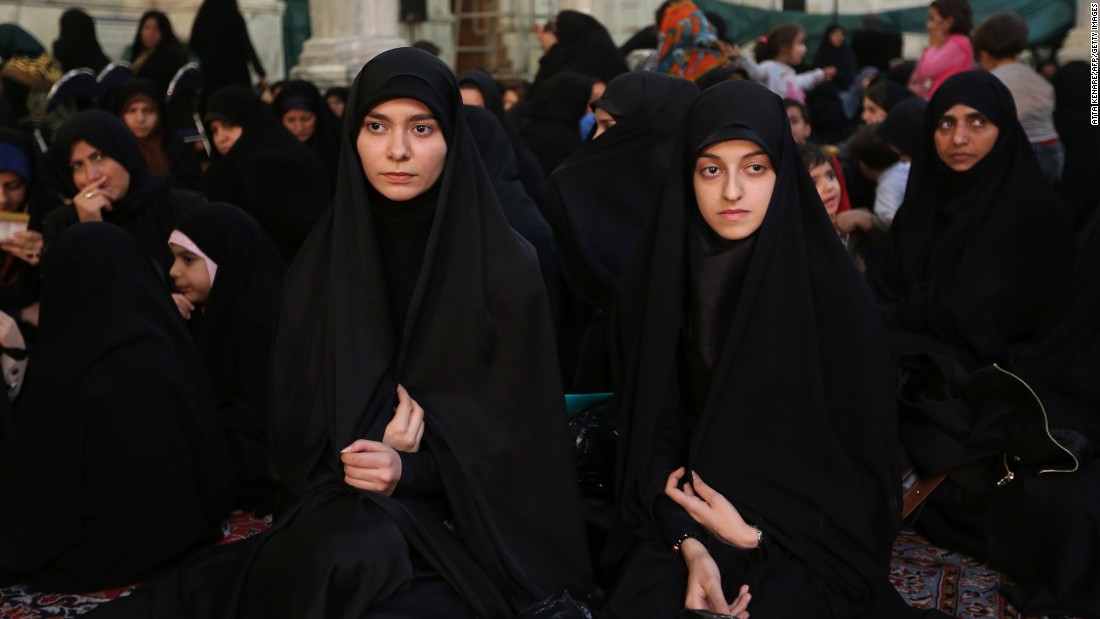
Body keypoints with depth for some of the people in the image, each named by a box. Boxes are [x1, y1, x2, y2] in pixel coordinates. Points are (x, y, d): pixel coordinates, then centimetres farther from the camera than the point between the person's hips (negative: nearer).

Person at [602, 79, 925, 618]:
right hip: (688, 516, 2)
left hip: (804, 527, -2)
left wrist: (759, 532, -14)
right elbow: (649, 425, -3)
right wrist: (690, 547, -17)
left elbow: (860, 443, -6)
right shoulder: (654, 280, -4)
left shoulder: (832, 288, -11)